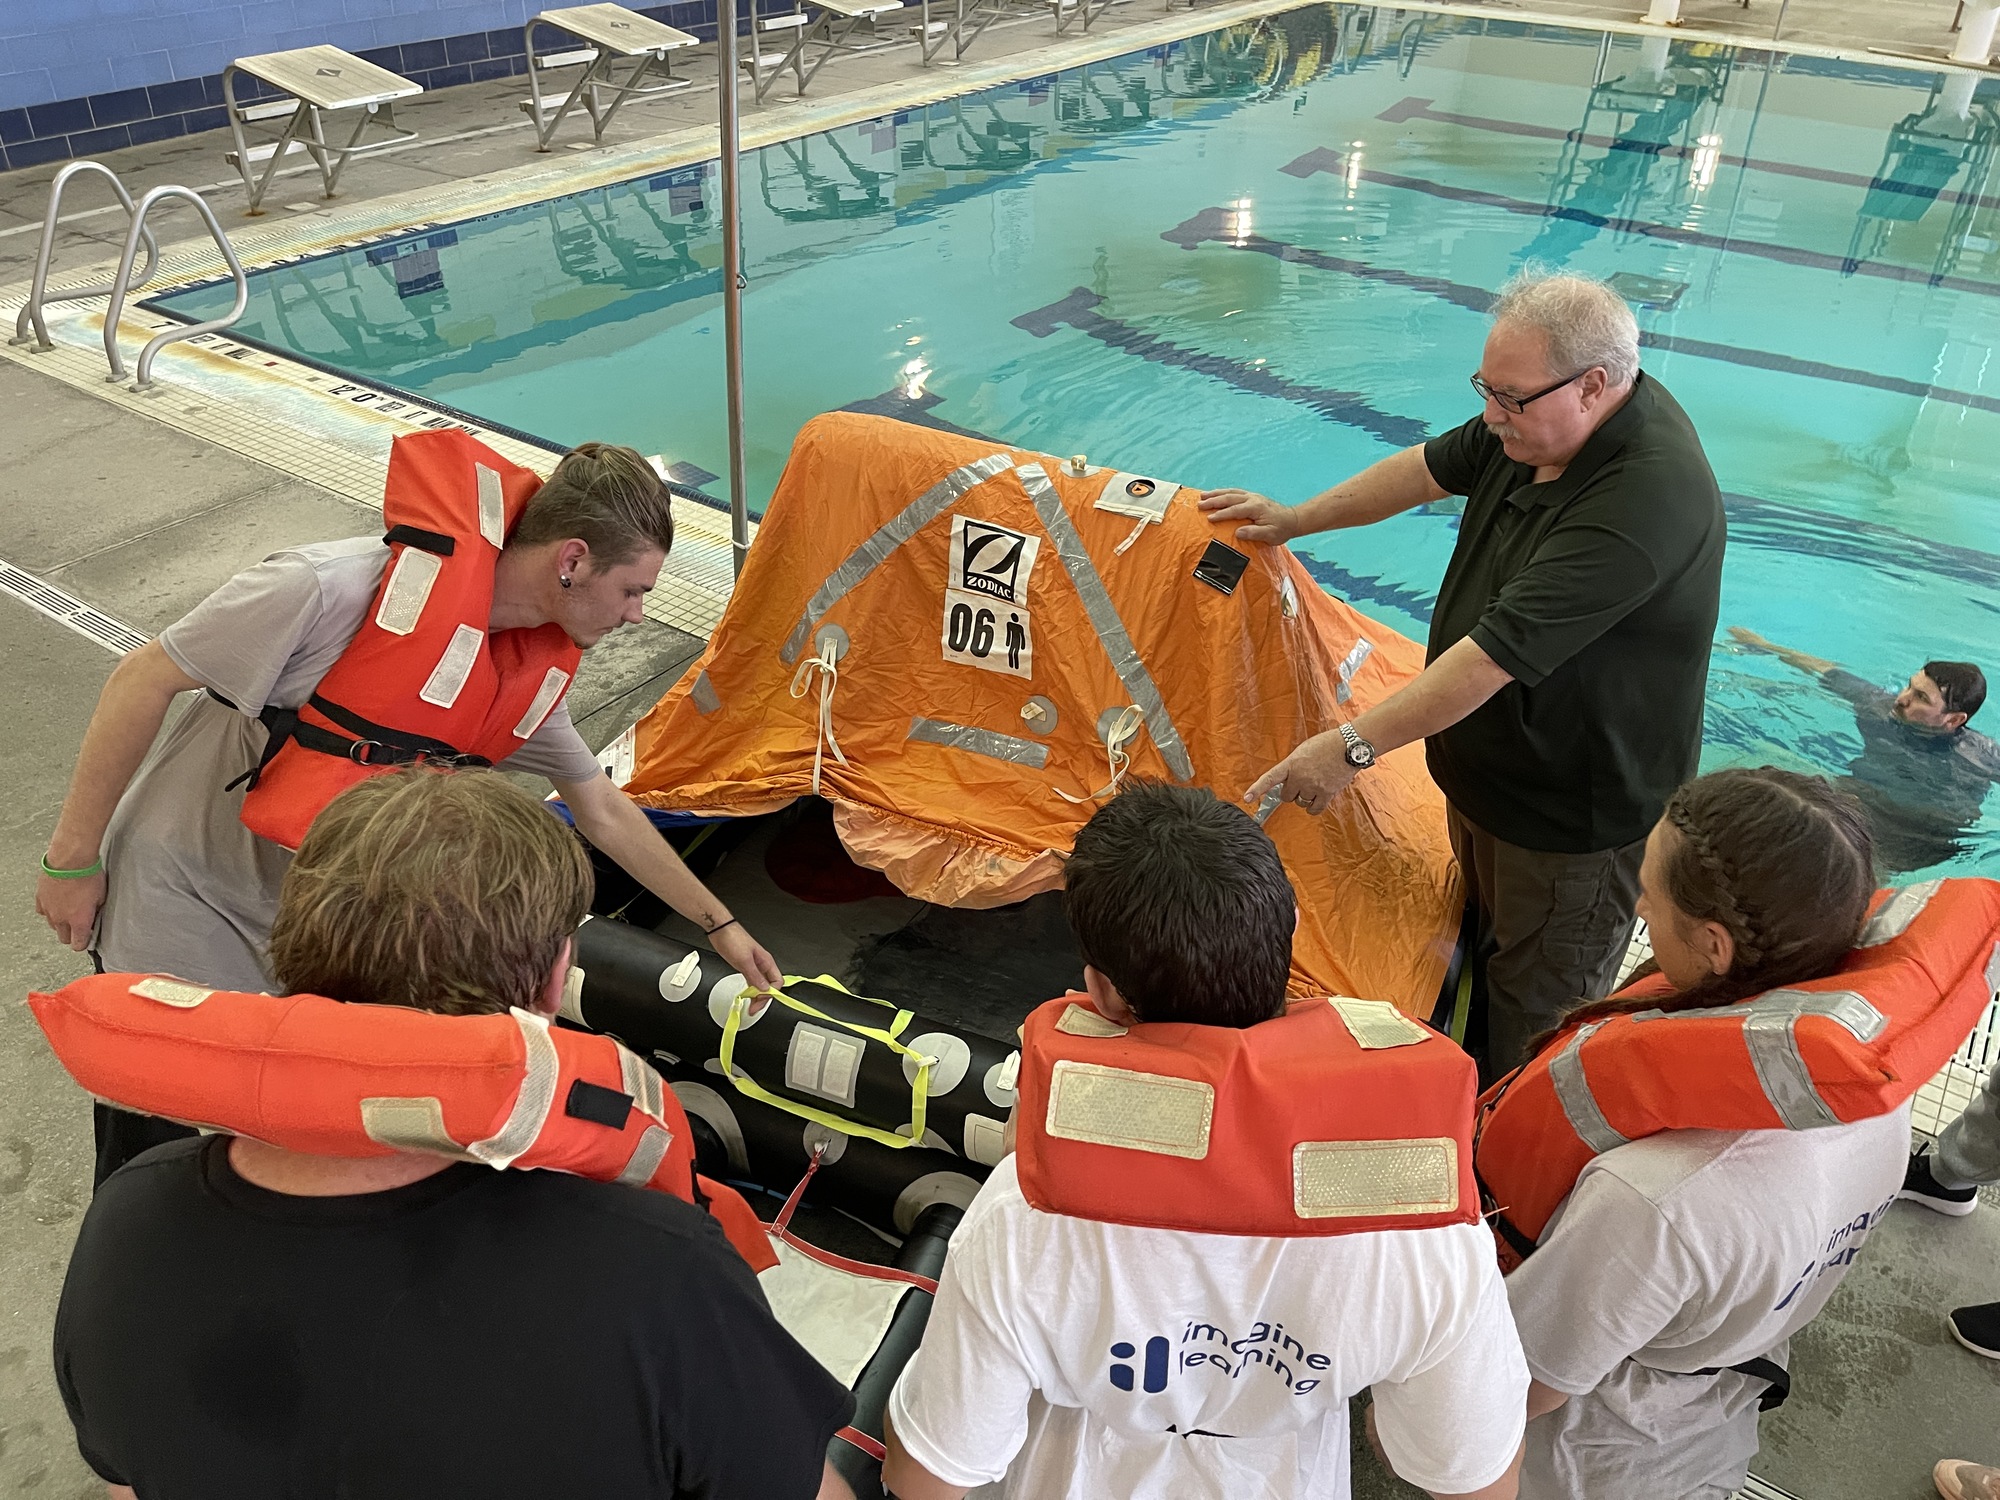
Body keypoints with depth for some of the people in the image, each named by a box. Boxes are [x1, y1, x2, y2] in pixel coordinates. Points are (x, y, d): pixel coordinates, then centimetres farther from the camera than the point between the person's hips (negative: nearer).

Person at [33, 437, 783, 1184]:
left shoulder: (527, 670, -11)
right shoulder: (332, 589, -32)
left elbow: (602, 811, 3)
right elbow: (144, 678, -20)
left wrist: (720, 924, 6)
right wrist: (72, 859, -13)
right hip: (180, 895, -5)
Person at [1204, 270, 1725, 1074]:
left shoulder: (1643, 502, -34)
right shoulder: (1542, 416, -6)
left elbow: (1496, 655, -36)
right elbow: (1431, 467, 11)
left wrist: (1352, 746, -32)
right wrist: (1297, 518, 14)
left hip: (1575, 817, -9)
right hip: (1489, 766, 9)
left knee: (1535, 1018, 8)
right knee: (1484, 950, 25)